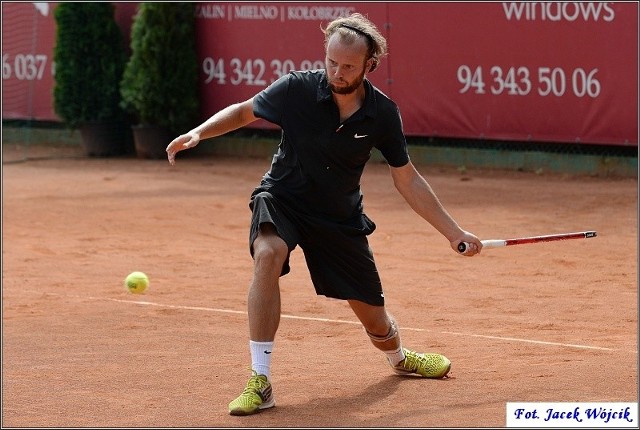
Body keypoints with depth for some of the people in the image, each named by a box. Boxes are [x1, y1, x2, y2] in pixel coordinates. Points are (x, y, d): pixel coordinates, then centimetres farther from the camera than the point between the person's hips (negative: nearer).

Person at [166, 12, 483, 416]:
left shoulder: (383, 114, -13)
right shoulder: (297, 90, -20)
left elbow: (408, 179, -1)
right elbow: (244, 111, -2)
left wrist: (454, 232, -2)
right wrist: (198, 133, -20)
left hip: (341, 217, 2)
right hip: (282, 200, -2)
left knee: (375, 320, 7)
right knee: (269, 254, -37)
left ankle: (399, 357, 49)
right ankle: (260, 383, -33)